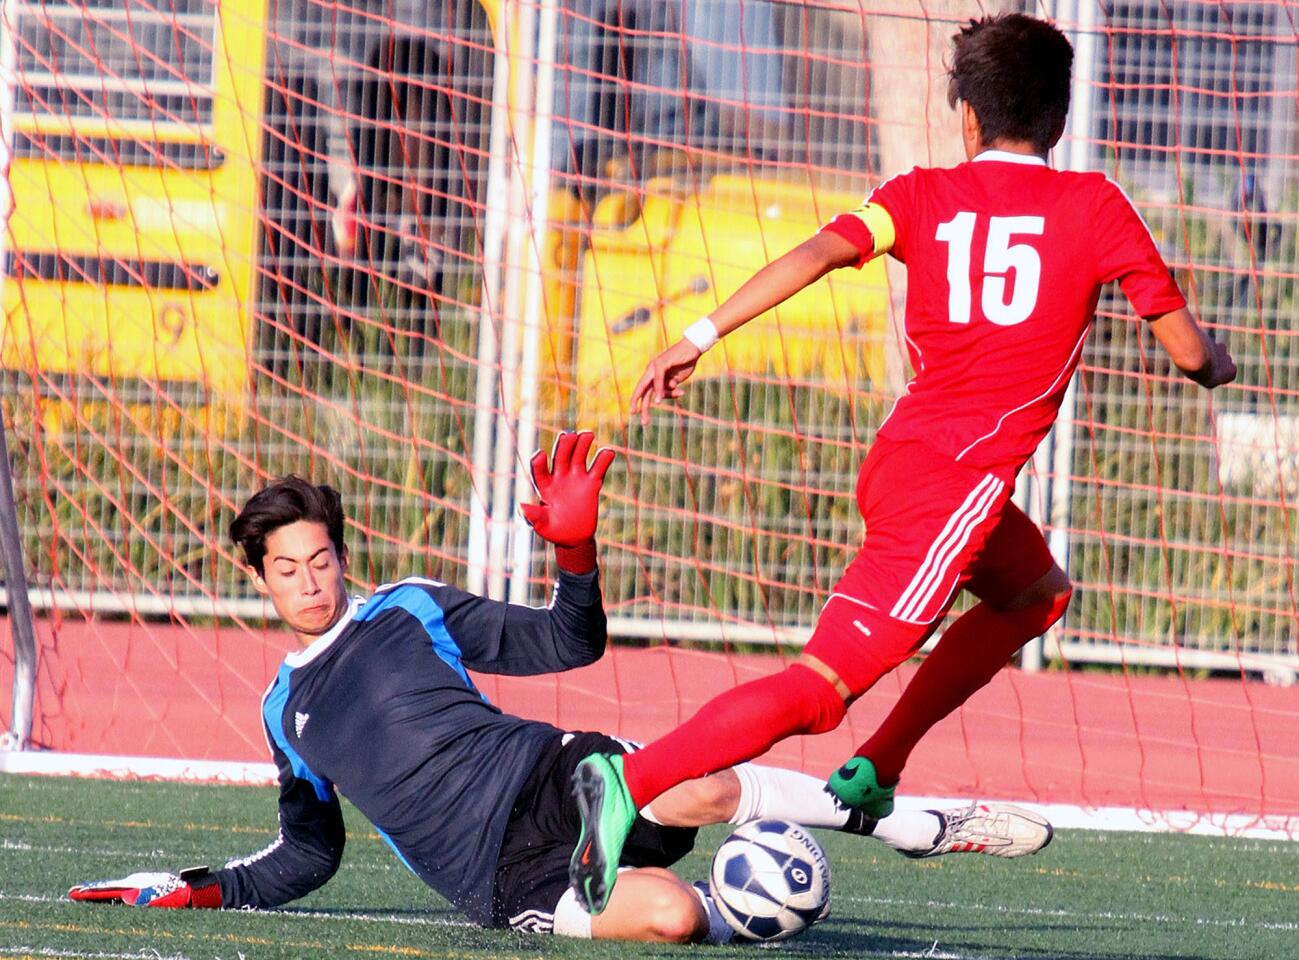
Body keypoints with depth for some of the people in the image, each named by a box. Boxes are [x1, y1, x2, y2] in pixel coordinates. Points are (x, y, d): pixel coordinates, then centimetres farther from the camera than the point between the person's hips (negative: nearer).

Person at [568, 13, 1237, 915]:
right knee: (823, 684, -12)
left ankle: (875, 775, 20)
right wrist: (1217, 363, 29)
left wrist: (702, 334, -15)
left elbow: (824, 251, -9)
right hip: (962, 480, -6)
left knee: (1037, 592, 31)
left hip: (896, 460, 6)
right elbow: (1188, 350, 5)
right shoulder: (1095, 207, 3)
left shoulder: (924, 196, 10)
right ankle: (631, 782, -27)